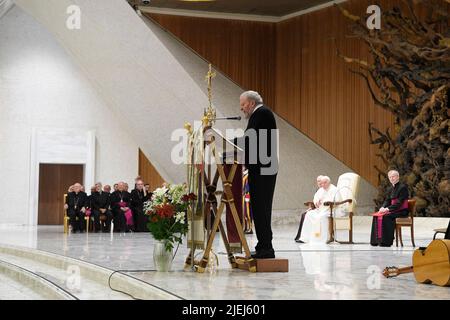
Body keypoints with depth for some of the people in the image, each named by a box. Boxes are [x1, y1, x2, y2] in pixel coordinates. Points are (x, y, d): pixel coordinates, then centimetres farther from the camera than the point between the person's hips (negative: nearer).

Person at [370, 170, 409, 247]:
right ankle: (376, 240, -14)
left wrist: (388, 209, -25)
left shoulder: (402, 187, -11)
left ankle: (386, 241, -29)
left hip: (402, 211, -8)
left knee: (386, 216, -32)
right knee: (376, 216, -12)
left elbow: (399, 203, -18)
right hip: (393, 210, 8)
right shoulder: (390, 189, 15)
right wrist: (383, 207, -11)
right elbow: (387, 200, 12)